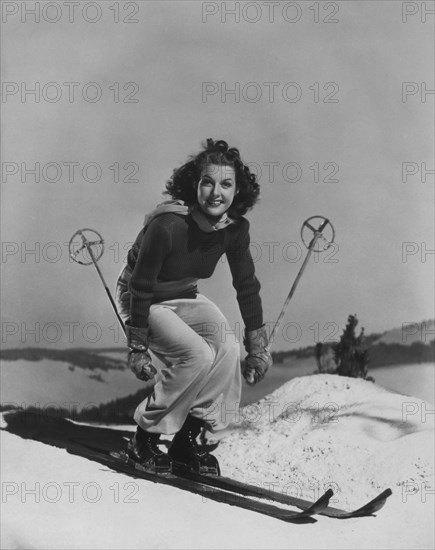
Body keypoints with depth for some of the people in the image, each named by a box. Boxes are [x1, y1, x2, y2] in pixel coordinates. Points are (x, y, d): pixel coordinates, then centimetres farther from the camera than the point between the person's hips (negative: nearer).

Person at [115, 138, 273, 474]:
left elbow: (247, 286, -2)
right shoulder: (167, 225, -31)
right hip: (140, 300, -5)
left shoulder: (235, 227, -13)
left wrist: (258, 347, 0)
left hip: (185, 298, 6)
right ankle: (145, 438, -8)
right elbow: (141, 289, -23)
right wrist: (138, 348, -18)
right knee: (198, 354, -27)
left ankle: (188, 437, -4)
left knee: (228, 348, -21)